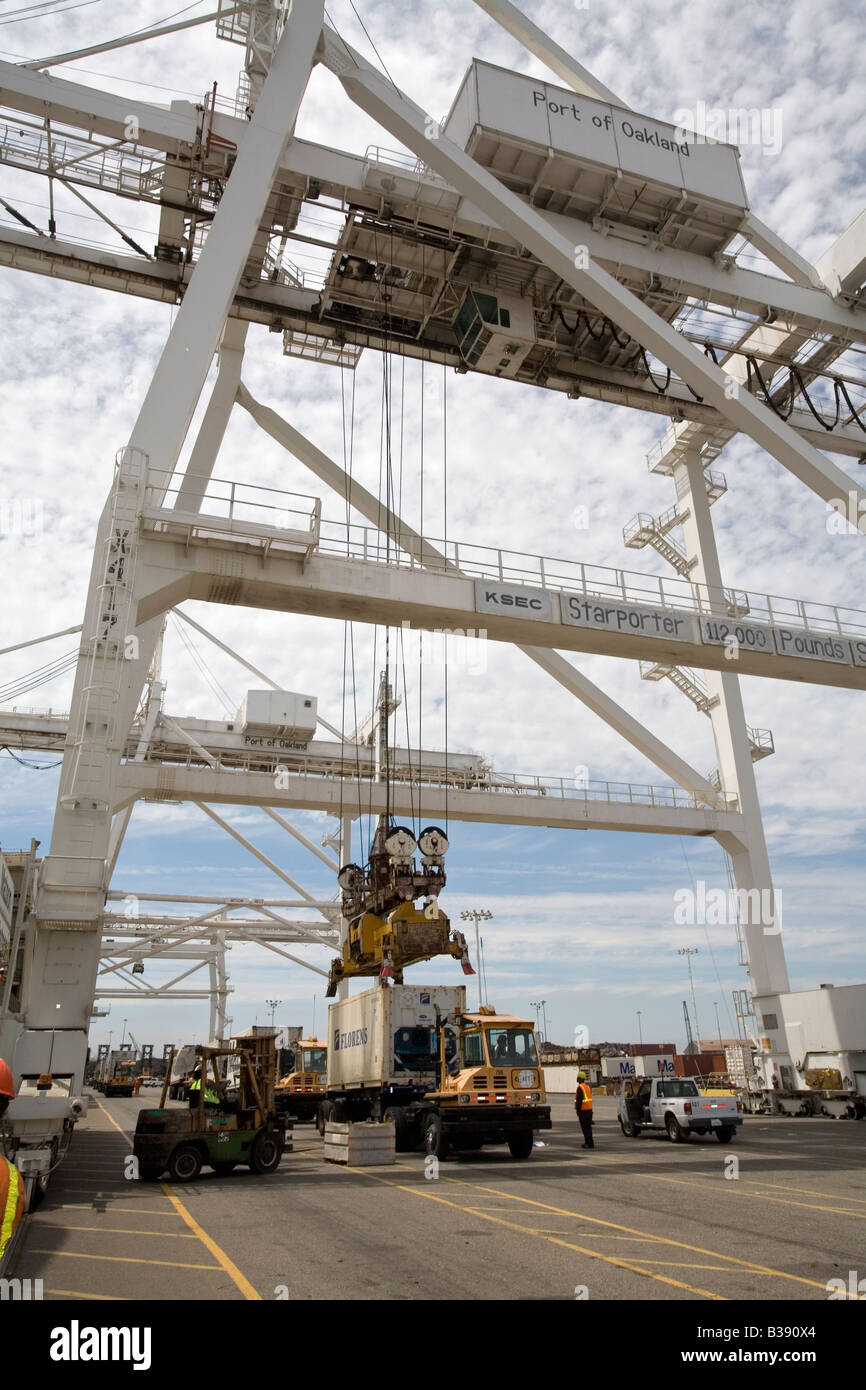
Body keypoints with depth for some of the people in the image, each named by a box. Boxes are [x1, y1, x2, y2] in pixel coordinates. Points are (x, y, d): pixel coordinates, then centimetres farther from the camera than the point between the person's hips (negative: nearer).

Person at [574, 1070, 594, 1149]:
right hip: (589, 1109, 9)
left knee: (585, 1127, -4)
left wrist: (578, 1110, -13)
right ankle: (589, 1142, 21)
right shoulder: (587, 1086, 14)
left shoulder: (580, 1087, -15)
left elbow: (579, 1100, -20)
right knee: (588, 1127, 15)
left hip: (583, 1110, -9)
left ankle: (589, 1143, -5)